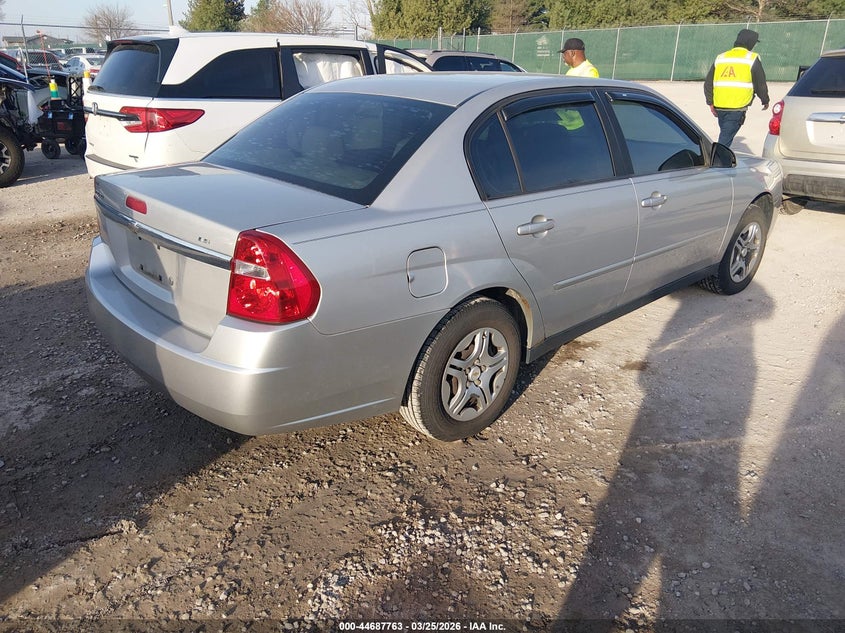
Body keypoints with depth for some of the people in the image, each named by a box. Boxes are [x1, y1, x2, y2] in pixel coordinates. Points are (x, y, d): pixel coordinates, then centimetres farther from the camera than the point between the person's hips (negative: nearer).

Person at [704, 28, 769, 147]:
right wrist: (765, 100, 19)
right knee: (726, 138, -6)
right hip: (737, 108, -5)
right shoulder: (752, 59, 1)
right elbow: (760, 84, 5)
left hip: (719, 106, 5)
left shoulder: (720, 58, 14)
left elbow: (708, 83, 11)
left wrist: (710, 102, 13)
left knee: (725, 134, 20)